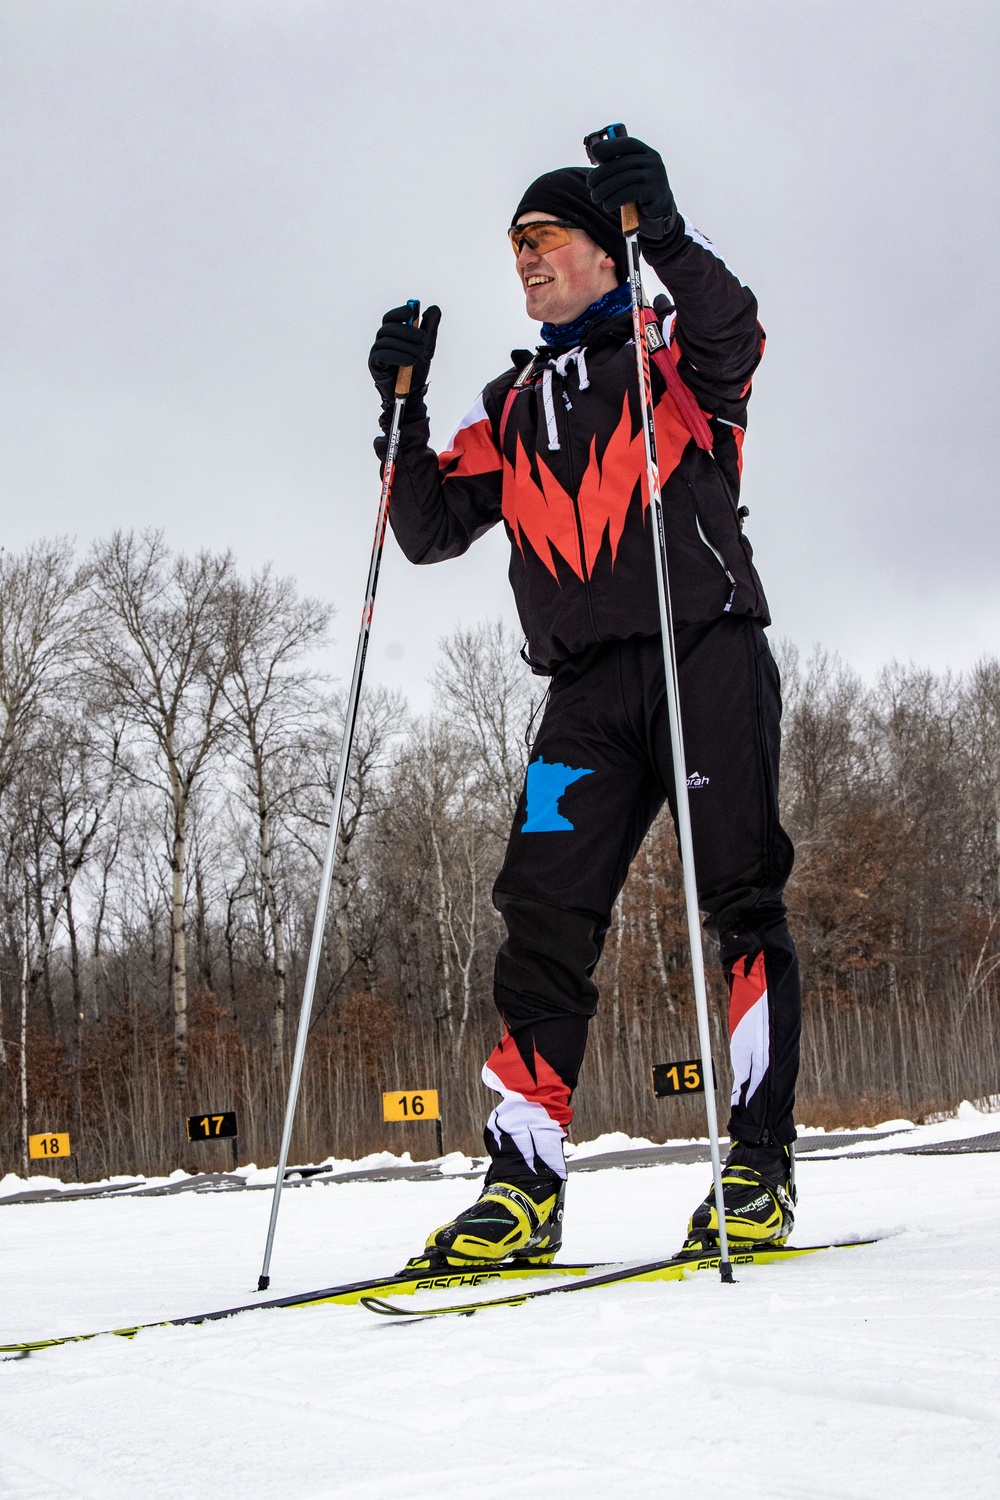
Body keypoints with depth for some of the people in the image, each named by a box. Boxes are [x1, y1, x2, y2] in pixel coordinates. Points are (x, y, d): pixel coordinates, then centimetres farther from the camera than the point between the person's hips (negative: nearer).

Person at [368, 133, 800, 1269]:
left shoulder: (674, 349, 10)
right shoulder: (513, 408, 24)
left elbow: (733, 332, -16)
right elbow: (430, 529, 17)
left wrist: (664, 232, -30)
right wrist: (402, 411, 6)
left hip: (706, 653, -4)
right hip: (587, 686, 5)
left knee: (739, 900, -9)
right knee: (543, 912, -5)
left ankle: (758, 1173, -5)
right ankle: (524, 1185, -5)